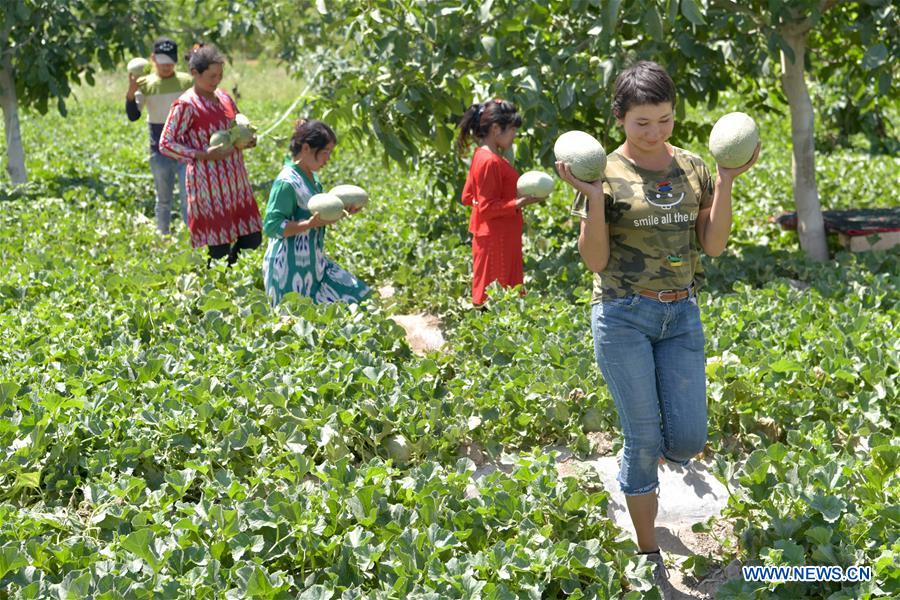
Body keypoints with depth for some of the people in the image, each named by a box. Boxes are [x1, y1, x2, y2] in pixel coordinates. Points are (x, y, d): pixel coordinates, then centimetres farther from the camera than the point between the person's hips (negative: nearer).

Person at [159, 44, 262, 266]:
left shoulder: (224, 97, 11)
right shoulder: (186, 105, -11)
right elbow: (166, 144, -12)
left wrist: (247, 140, 1)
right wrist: (203, 154, -21)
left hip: (236, 181, 7)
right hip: (209, 184, -7)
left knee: (252, 239, 9)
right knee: (219, 247, -3)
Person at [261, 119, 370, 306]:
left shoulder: (312, 177, 8)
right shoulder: (287, 182, -19)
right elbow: (271, 226, -21)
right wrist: (311, 224, -30)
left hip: (314, 263, 9)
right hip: (291, 271, -9)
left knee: (359, 296, 8)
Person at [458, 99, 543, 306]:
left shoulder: (481, 157, 11)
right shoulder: (491, 161, -19)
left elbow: (468, 197, 17)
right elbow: (487, 208, -19)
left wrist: (513, 194, 16)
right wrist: (521, 202, -22)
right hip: (496, 242, -10)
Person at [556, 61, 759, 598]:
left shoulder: (693, 168, 5)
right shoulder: (605, 174, -6)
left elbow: (714, 245, 0)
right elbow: (595, 260, -9)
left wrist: (726, 181, -9)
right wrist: (593, 199, -20)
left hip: (681, 315, 4)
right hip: (624, 315, -4)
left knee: (687, 442, -1)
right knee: (645, 440, -1)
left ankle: (637, 463, 37)